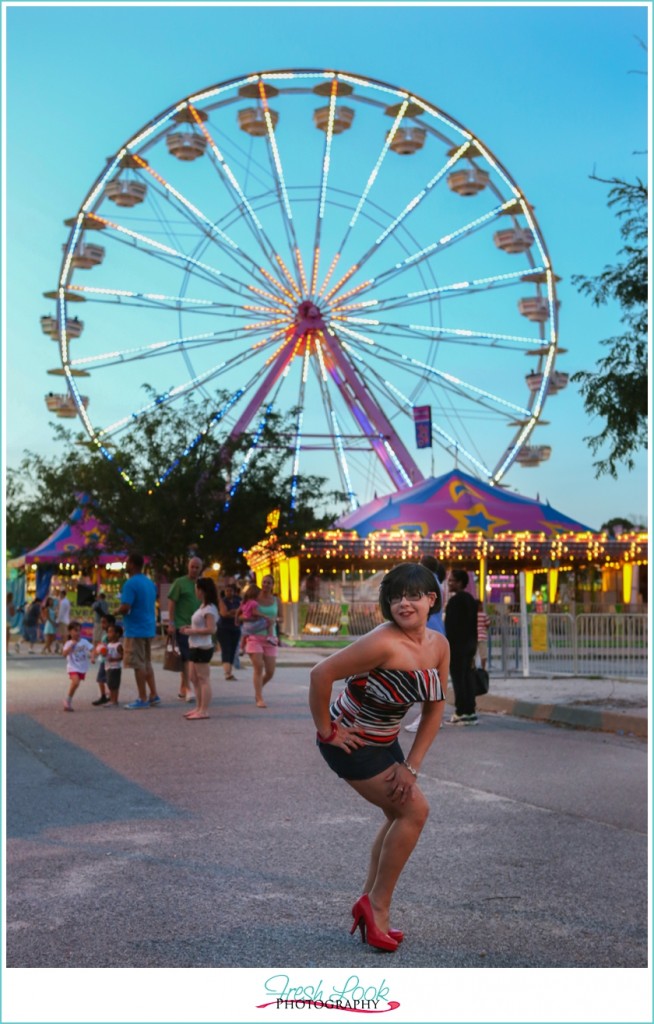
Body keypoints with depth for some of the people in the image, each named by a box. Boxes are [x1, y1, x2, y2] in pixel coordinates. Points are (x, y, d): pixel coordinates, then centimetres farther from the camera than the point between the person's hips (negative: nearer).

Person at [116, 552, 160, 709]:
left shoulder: (130, 584, -15)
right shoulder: (150, 583, 12)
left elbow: (125, 608, -24)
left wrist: (117, 611, -2)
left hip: (135, 630, -8)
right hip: (149, 628, 9)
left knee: (138, 665, -2)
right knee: (147, 662, 16)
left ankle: (142, 699, 2)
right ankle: (154, 695, 16)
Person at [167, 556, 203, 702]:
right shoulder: (180, 582, -2)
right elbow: (171, 603, -4)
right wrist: (171, 623, -10)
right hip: (182, 625, -5)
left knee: (186, 658, 10)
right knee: (187, 657, -9)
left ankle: (182, 689, 17)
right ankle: (187, 688, -8)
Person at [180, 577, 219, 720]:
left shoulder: (209, 609, -17)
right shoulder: (203, 606, 14)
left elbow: (211, 629, -24)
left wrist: (192, 631, -19)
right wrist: (189, 628, 7)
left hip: (203, 647, -11)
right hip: (196, 647, 11)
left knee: (203, 679, -6)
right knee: (194, 678, 15)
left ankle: (204, 711, -3)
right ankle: (199, 707, 23)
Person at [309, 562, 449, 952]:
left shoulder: (440, 645, -6)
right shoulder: (383, 643, -30)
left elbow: (435, 709, -1)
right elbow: (321, 674, -31)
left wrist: (411, 766, -6)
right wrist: (327, 730, -20)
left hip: (384, 740, 8)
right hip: (350, 741, -8)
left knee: (400, 816, 15)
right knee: (415, 810, -9)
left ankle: (371, 903, 29)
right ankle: (378, 905, 5)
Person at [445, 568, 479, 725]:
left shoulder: (455, 600, -13)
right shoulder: (470, 599, 15)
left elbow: (451, 625, -17)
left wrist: (448, 645, -15)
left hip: (457, 645, -9)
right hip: (470, 643, 9)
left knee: (458, 678, -6)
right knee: (467, 678, 12)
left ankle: (461, 713, -7)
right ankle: (471, 711, 13)